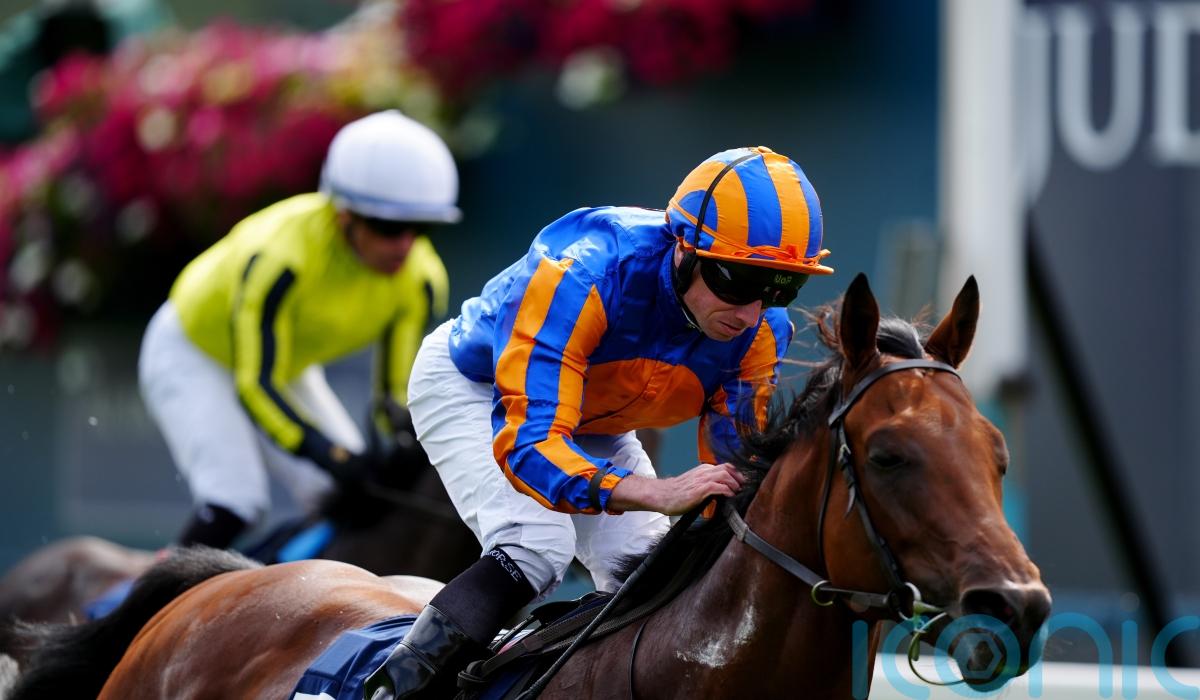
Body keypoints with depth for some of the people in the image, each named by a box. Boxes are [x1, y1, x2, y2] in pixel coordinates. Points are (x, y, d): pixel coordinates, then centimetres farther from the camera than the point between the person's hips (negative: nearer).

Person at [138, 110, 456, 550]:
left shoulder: (421, 278, -21)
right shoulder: (280, 254, -39)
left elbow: (397, 393, -12)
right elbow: (256, 385, -36)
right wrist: (335, 458, -45)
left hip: (287, 369, 6)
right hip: (192, 351, -6)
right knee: (234, 506, -25)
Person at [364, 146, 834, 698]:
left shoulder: (761, 331, -25)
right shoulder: (581, 277, -44)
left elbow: (732, 457, -13)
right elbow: (527, 443, -49)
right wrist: (658, 494, -63)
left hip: (595, 426, 6)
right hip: (471, 387, -6)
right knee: (537, 548, -28)